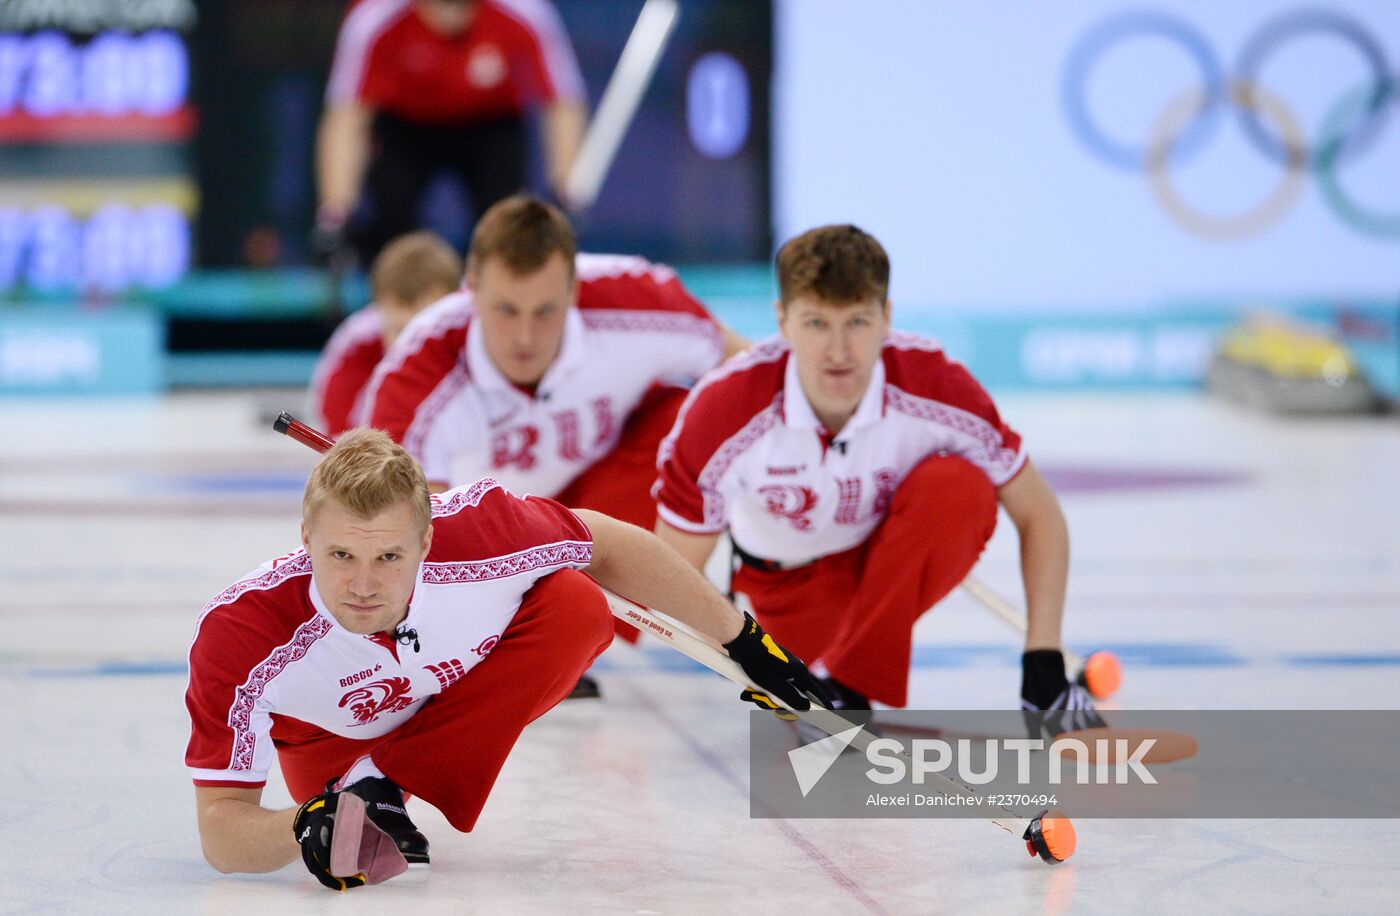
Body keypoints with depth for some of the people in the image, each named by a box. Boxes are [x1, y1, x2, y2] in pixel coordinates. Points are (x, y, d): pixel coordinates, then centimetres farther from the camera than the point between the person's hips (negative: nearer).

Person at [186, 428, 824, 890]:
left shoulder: (475, 529, -37)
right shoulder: (240, 632, -39)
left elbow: (607, 546, -15)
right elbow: (219, 830, -34)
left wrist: (742, 639, -7)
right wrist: (303, 830, -57)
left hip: (474, 691, 1)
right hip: (334, 740, -1)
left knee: (576, 608, -26)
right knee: (334, 830, -32)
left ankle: (388, 787, -17)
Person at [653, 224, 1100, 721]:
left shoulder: (937, 388, -28)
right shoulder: (725, 410, -30)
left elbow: (1039, 515, -17)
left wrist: (1043, 658, -22)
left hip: (902, 557, -1)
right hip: (791, 580, 1)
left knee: (957, 484, -30)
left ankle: (847, 679, -20)